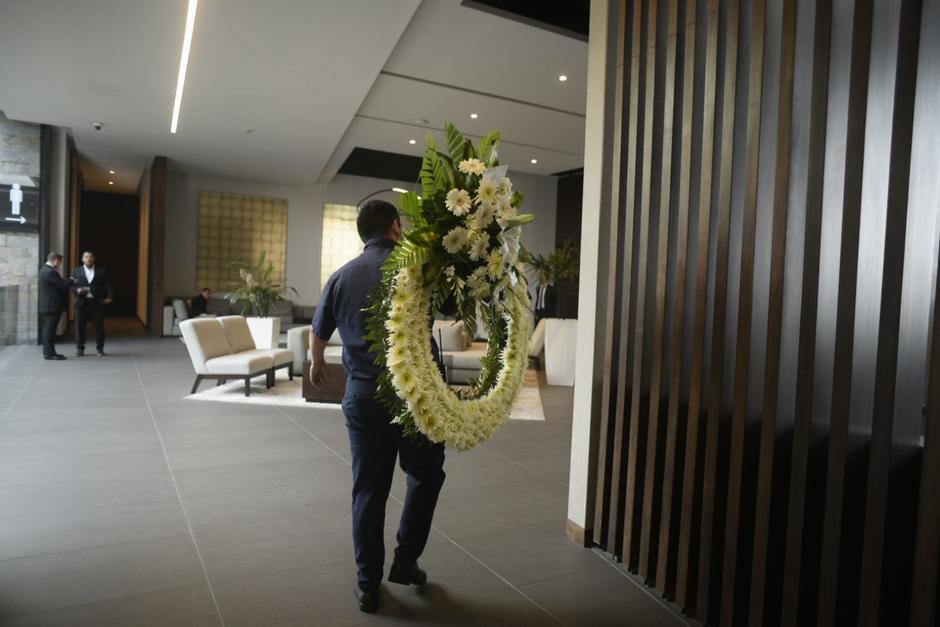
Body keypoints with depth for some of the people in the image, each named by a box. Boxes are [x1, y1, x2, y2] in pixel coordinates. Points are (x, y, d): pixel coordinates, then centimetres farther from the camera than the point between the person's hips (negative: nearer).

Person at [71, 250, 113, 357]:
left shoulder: (101, 271, 6)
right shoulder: (77, 271, 8)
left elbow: (107, 285, 0)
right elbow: (71, 285, 6)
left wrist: (109, 297, -14)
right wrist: (77, 290, -16)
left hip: (97, 302, -1)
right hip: (82, 302, 1)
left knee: (99, 326, 2)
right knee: (79, 326, 4)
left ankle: (100, 349, 11)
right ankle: (79, 349, 14)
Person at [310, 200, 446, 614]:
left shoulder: (341, 276, 5)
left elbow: (318, 334, 18)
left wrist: (316, 364, 36)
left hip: (363, 394, 3)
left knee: (369, 490, 12)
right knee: (425, 476, 19)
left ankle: (368, 585, 21)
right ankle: (405, 561, 23)